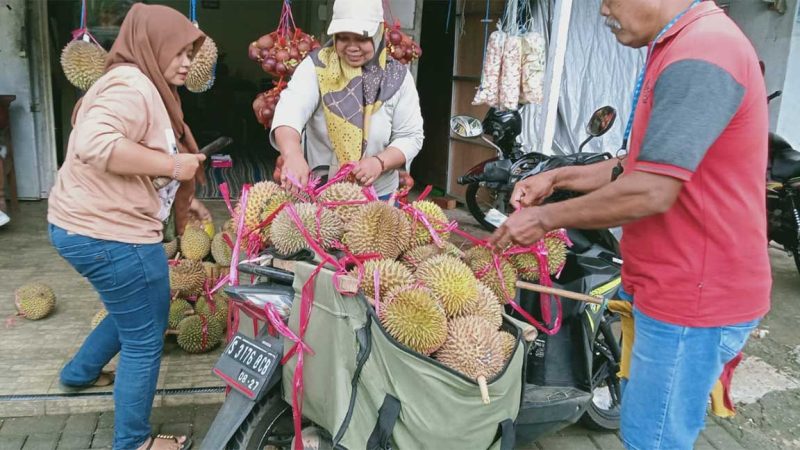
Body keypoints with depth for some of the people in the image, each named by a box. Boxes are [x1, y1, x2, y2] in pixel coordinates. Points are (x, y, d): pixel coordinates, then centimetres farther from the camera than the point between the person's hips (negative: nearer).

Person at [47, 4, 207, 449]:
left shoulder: (146, 88, 16)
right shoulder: (132, 86, -18)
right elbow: (96, 145, -35)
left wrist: (181, 197, 14)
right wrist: (173, 166, -27)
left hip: (93, 227, 11)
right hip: (109, 233, -11)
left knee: (135, 314, 30)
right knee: (145, 339, 4)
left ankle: (80, 372, 48)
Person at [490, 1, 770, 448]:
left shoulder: (699, 57, -22)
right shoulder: (688, 45, 13)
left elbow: (650, 192, -27)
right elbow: (647, 163, 17)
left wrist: (546, 217, -15)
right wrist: (559, 177, 10)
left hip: (693, 295, -10)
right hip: (683, 288, 10)